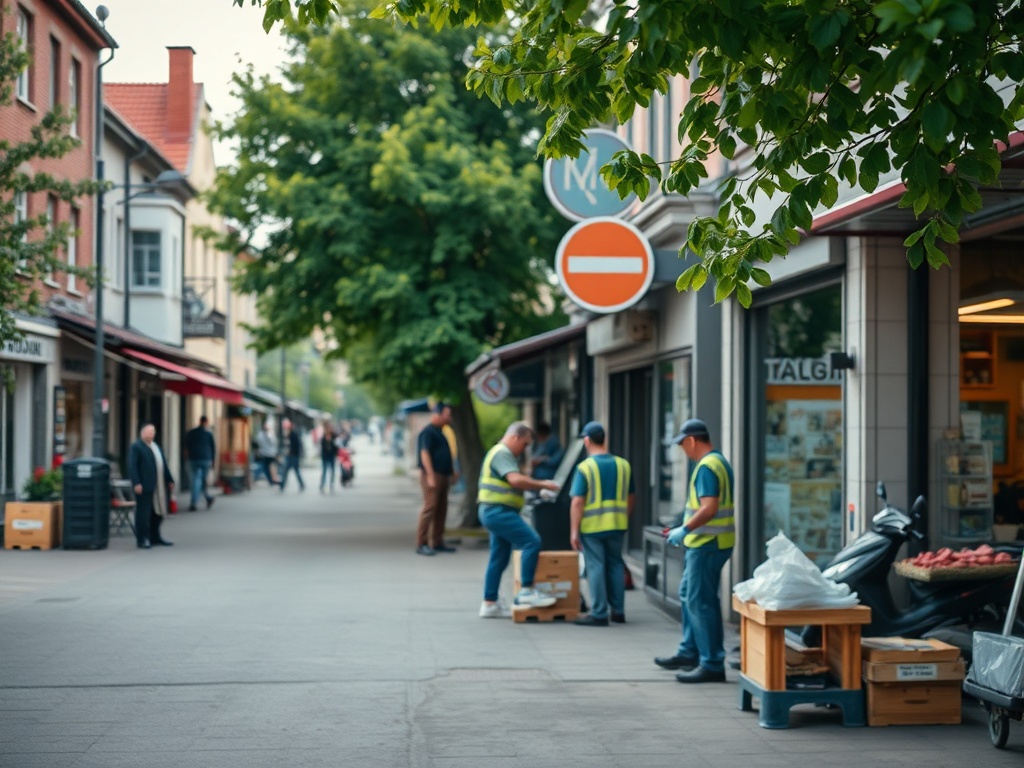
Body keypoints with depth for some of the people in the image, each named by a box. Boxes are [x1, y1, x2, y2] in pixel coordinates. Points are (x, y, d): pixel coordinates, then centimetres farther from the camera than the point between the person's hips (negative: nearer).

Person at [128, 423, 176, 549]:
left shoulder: (156, 447, 22)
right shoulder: (136, 447, -4)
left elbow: (163, 465, 24)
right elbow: (132, 466, -13)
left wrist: (170, 480, 19)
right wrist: (136, 483, -21)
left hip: (159, 487, 8)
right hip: (144, 486, -8)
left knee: (157, 512, 12)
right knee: (143, 513, -4)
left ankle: (155, 537, 23)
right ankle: (142, 539, 0)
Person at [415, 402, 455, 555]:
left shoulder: (439, 432, 20)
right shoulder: (428, 432, -10)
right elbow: (425, 454, -18)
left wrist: (450, 473, 23)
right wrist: (431, 476, -24)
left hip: (442, 476, 10)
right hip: (432, 475, -10)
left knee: (441, 510, 9)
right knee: (429, 508, -12)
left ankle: (437, 542, 14)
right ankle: (421, 544, -11)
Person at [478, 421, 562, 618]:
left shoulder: (504, 454, 23)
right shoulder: (502, 453, -12)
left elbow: (514, 482, 26)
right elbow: (516, 480, -24)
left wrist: (539, 487, 15)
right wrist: (542, 485, -17)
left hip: (496, 513, 11)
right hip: (498, 511, -11)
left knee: (498, 559, 12)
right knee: (532, 542, -17)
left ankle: (489, 604, 14)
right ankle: (527, 590, -14)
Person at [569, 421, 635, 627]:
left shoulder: (585, 467, -11)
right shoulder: (623, 465, 4)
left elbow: (577, 502, -14)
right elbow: (631, 497, 12)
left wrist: (574, 531, -10)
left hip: (592, 526, -5)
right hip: (617, 525, 5)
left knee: (596, 567, 1)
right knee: (615, 565, 15)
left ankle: (599, 614, 2)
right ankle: (618, 611, 19)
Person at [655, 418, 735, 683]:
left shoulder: (707, 467, -17)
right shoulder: (718, 461, 15)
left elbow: (709, 508, -26)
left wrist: (684, 530, -20)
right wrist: (685, 532, 21)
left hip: (707, 544, -11)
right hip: (705, 542, 11)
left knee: (700, 601, -8)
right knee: (689, 595, 20)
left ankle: (712, 664, -5)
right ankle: (689, 652, 29)